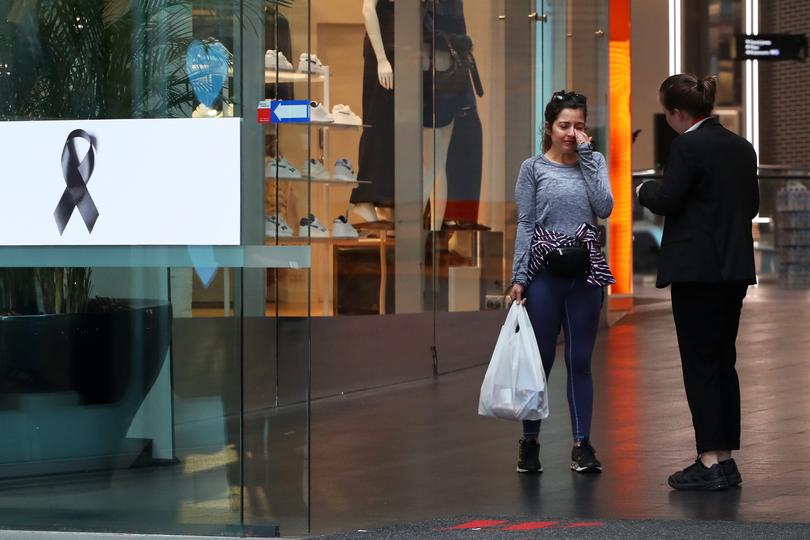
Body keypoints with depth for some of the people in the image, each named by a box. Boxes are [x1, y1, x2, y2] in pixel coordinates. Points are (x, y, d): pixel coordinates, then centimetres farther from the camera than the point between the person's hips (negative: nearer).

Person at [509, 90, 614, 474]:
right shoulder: (534, 168, 2)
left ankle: (582, 444, 10)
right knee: (540, 359, 2)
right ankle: (530, 442, 12)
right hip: (545, 270, -2)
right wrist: (519, 277, -8)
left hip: (585, 270, 2)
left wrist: (586, 156, -7)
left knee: (580, 360, 5)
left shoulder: (594, 163, 9)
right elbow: (525, 225, 0)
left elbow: (604, 208, -7)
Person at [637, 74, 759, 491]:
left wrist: (645, 189, 5)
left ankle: (709, 462, -5)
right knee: (724, 361, 13)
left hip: (697, 269, -8)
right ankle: (725, 458, 15)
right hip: (735, 268, 8)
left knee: (699, 365, -4)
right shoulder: (741, 148, 10)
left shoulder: (688, 146, -13)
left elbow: (665, 200, -15)